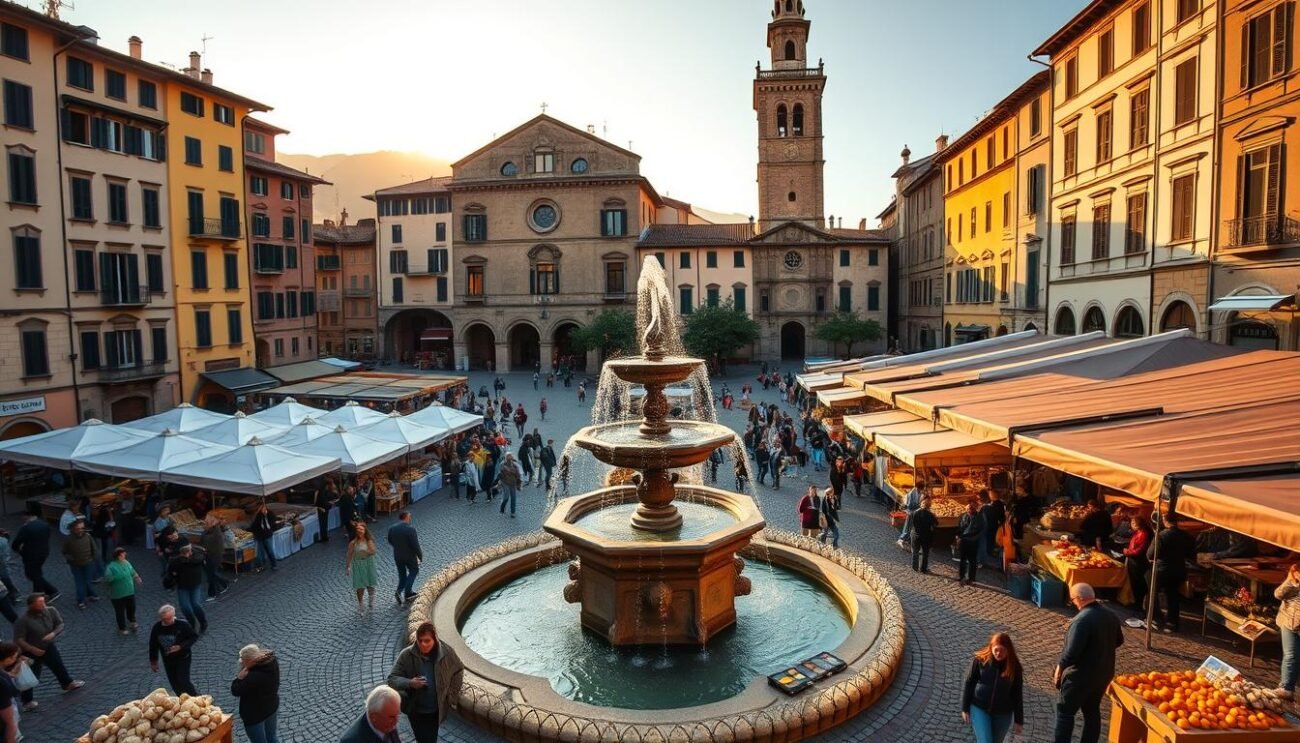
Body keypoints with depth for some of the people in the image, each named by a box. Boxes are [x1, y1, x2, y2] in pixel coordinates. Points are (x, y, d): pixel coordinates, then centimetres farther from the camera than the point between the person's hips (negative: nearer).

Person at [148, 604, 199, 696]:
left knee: (183, 682, -8)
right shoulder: (157, 627, -9)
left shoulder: (182, 625, -20)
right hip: (167, 660, 4)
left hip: (182, 658, -4)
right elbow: (153, 645, 5)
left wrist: (181, 646, -24)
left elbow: (194, 636, -11)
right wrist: (153, 661, 11)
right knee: (175, 685, 12)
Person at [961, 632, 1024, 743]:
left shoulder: (1014, 667, -9)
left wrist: (1019, 720, 2)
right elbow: (969, 684, -5)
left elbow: (1017, 694, -2)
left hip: (1003, 713, 2)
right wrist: (965, 708, -2)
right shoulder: (980, 660, -13)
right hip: (979, 708, -2)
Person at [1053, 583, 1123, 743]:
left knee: (1065, 712, 5)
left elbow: (1071, 652, -29)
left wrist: (1059, 669, -14)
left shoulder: (1081, 620, -28)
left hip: (1080, 676, -8)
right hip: (1104, 673, 8)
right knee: (1092, 711, 20)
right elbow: (1119, 641, 18)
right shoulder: (1110, 616, 0)